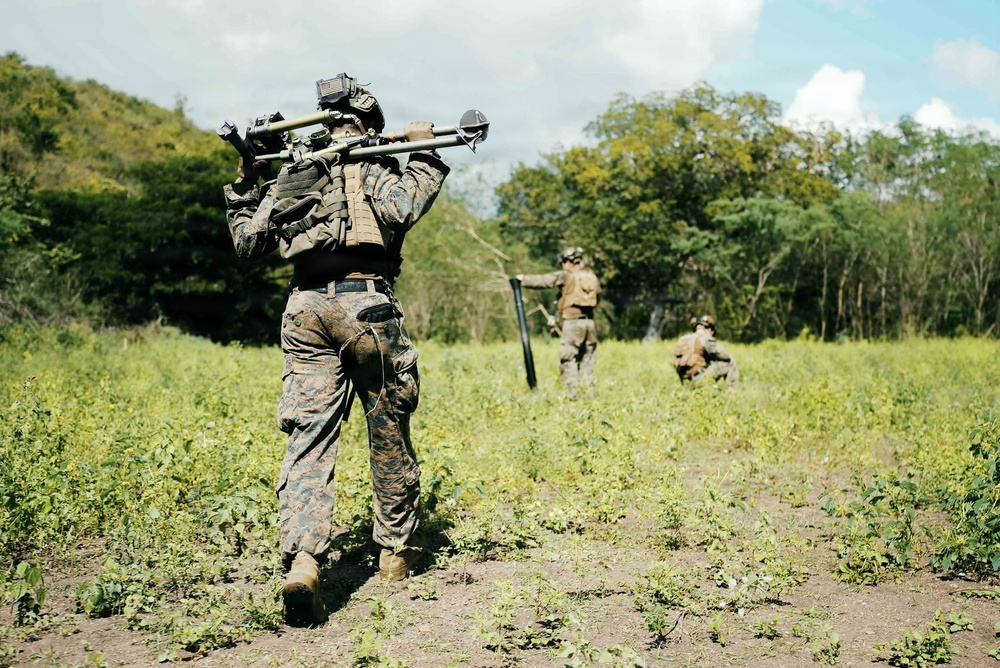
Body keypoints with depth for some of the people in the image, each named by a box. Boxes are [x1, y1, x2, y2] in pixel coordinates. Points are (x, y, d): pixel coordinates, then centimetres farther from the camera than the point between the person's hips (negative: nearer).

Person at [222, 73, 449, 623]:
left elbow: (247, 241, 22)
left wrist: (244, 183, 34)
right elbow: (401, 210, -17)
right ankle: (396, 550, 22)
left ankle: (302, 561, -22)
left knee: (308, 436, -4)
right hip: (365, 305, -3)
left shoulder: (289, 171, 18)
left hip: (306, 309, 4)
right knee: (388, 433, 11)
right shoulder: (371, 164, 4)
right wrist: (423, 153, -4)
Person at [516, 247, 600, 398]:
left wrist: (523, 279, 14)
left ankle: (572, 395, -7)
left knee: (568, 360, -1)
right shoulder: (592, 277, 10)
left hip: (572, 322, -5)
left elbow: (542, 280, 0)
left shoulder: (566, 276, -4)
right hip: (589, 322, 5)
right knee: (587, 360, 12)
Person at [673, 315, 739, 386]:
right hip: (699, 380, -8)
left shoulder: (682, 339, 15)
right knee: (730, 364, 1)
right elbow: (726, 356, -6)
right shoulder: (705, 338, -7)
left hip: (685, 381, 8)